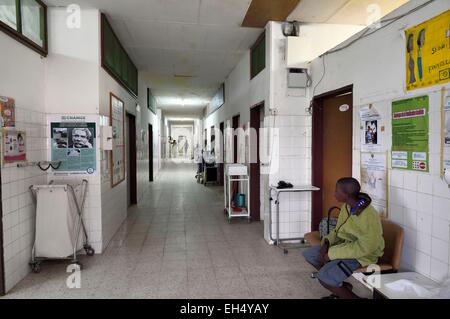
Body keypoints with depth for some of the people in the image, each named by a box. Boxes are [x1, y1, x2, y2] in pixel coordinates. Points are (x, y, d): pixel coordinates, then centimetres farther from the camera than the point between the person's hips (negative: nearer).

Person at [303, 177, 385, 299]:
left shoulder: (368, 216, -29)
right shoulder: (346, 206, -3)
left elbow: (363, 248, -27)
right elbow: (338, 230, 9)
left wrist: (332, 254, -24)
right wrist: (326, 242, -10)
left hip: (362, 254, -9)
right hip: (344, 244, 9)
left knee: (324, 277, -24)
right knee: (308, 254, 5)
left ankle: (352, 296, 2)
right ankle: (342, 287, 15)